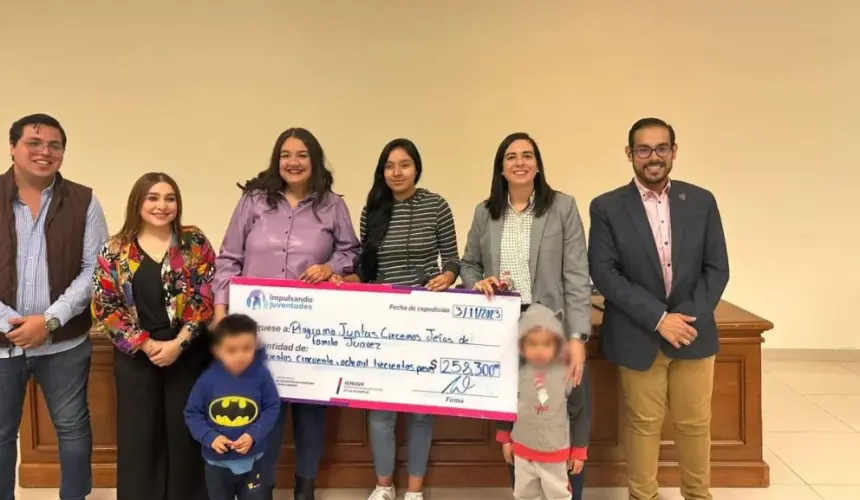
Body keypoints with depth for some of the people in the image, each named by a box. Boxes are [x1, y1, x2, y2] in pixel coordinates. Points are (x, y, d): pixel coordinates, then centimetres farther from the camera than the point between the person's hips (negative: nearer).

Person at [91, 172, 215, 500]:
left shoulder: (195, 243, 0)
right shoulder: (115, 250, 2)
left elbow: (208, 297, -5)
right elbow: (103, 307, -1)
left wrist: (179, 342, -14)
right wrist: (145, 344, -10)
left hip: (188, 355, 0)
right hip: (136, 358, 1)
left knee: (185, 434, 7)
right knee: (139, 436, 8)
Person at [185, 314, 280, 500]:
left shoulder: (261, 375, -16)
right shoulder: (208, 379, -15)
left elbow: (272, 408, -8)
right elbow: (192, 413, -5)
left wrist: (254, 434, -19)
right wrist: (209, 437, -17)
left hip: (251, 459, 0)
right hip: (217, 460, 0)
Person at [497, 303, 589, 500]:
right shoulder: (517, 374, -10)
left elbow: (580, 415, -7)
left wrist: (579, 451, -3)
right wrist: (505, 440, 9)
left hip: (556, 452, -2)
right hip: (522, 450, 2)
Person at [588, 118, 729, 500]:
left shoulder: (701, 201, 4)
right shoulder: (607, 207, -4)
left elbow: (717, 268, 3)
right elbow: (603, 272, -10)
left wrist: (690, 318, -11)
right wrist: (658, 318, -16)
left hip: (694, 333, 2)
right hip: (638, 337, -2)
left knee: (695, 424, 13)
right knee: (643, 424, 9)